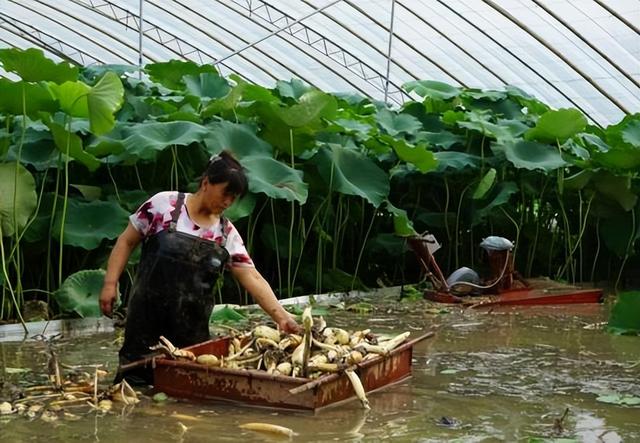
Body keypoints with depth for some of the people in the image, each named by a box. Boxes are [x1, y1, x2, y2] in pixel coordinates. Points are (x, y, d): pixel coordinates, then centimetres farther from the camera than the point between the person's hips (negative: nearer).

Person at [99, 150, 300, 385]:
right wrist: (110, 283, -6)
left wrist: (281, 317, -11)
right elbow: (127, 242, 3)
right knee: (136, 384, 0)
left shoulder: (227, 233, 4)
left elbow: (252, 277, -1)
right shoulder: (164, 204, -4)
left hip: (193, 328, 3)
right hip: (147, 318, -3)